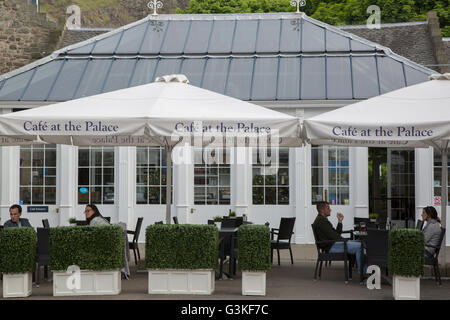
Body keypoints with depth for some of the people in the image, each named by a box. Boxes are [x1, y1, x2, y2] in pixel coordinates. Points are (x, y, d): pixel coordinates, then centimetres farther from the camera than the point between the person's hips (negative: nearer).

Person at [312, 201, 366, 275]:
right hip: (331, 246, -11)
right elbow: (333, 236, -18)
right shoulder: (320, 220, -12)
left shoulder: (323, 219, 22)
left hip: (334, 243, 11)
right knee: (359, 246, -21)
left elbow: (337, 233, 19)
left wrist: (340, 221, 9)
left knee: (359, 243, 8)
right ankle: (362, 272, -16)